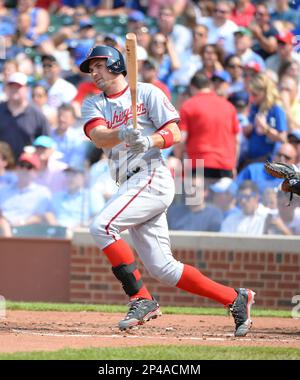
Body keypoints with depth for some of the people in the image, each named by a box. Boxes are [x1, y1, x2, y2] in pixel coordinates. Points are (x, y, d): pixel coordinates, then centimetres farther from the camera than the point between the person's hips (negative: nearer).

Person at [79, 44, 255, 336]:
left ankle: (141, 299, -18)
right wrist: (122, 134, -26)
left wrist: (150, 141, -24)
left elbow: (174, 133, -4)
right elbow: (98, 136, -5)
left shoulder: (146, 92, 4)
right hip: (130, 186, 6)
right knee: (162, 268, 3)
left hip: (152, 178, -6)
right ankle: (235, 299, 12)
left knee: (102, 226, -24)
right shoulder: (93, 104, 17)